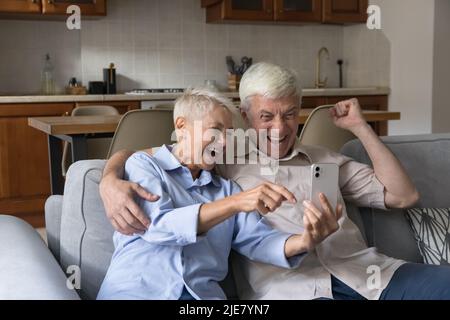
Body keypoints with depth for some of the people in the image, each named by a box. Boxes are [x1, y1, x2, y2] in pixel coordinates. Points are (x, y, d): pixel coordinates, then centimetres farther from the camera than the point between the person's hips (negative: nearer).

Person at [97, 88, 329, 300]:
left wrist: (304, 241, -15)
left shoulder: (225, 188, 19)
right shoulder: (142, 165, 6)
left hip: (203, 293, 3)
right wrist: (236, 202, -19)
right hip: (136, 290, -3)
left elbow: (257, 240, 6)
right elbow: (157, 225, -10)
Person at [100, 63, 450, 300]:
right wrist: (110, 181, -7)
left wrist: (361, 127, 18)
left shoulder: (325, 160, 26)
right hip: (289, 288, -4)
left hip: (368, 274, 4)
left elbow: (403, 196, 21)